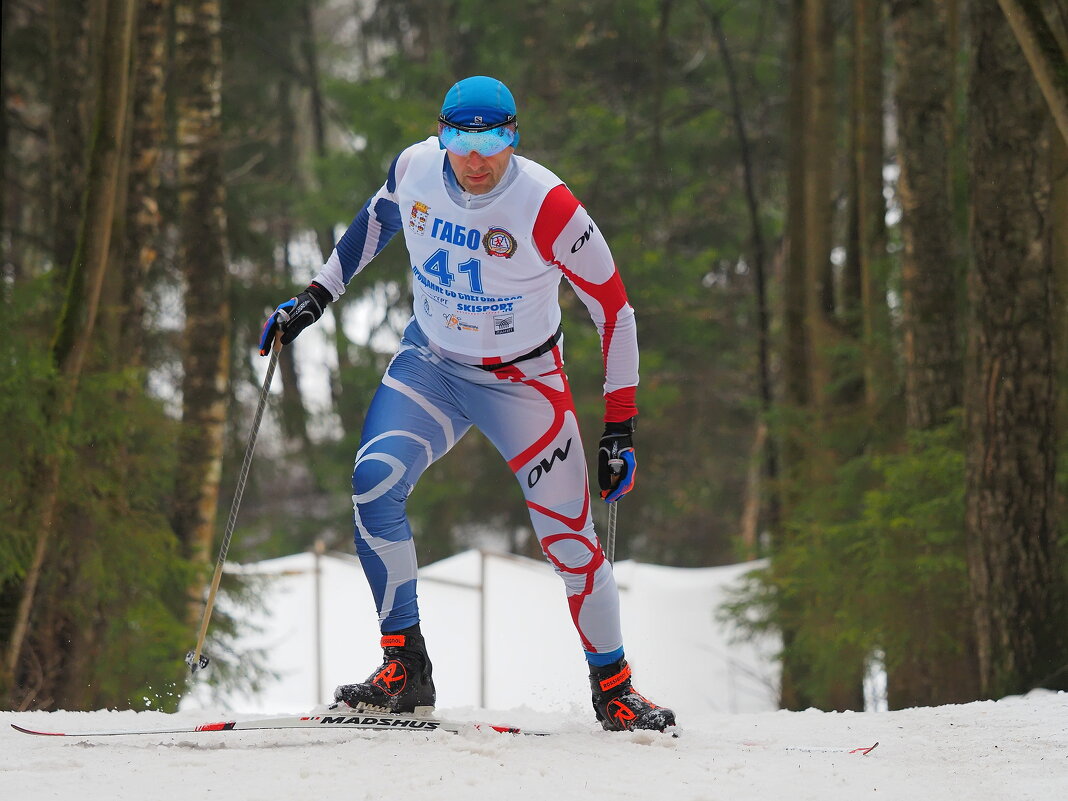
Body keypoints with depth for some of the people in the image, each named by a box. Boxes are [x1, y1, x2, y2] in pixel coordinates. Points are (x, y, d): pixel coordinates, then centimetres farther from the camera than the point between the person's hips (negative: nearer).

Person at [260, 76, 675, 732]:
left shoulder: (548, 207, -26)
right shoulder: (415, 169, -15)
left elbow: (614, 308, -17)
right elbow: (379, 217, 11)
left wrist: (621, 428, -16)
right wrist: (317, 296, 10)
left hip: (523, 380, -3)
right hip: (429, 363, 3)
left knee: (570, 537, -6)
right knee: (373, 482, -21)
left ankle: (614, 689, 18)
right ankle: (405, 670, -11)